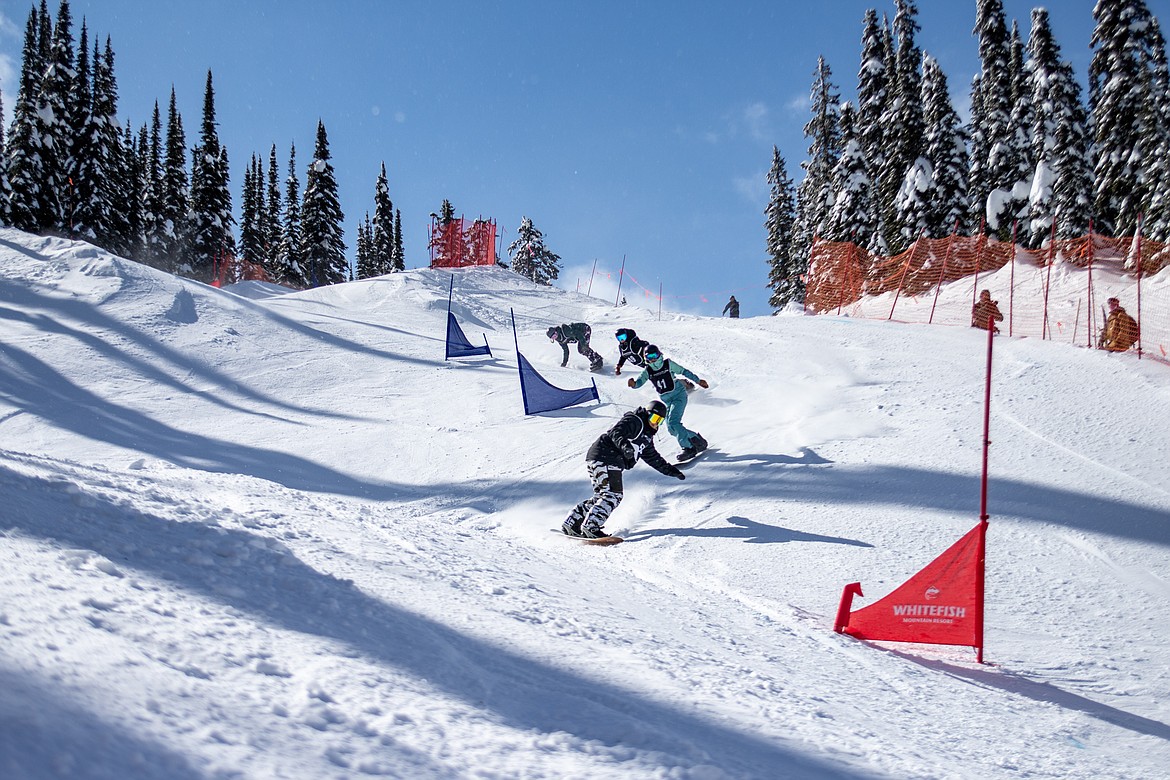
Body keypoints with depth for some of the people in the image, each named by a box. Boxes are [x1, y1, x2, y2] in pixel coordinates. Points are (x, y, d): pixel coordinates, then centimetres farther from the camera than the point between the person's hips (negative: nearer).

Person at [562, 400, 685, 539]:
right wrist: (624, 444, -41)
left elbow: (653, 458, 34)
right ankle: (591, 527, -25)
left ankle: (571, 523, 11)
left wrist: (671, 470, 31)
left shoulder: (646, 437, 25)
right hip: (603, 458, -10)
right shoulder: (633, 421, -5)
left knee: (602, 496, 10)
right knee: (612, 495, -17)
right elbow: (616, 433, -22)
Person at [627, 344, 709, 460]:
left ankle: (688, 448, -19)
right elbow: (640, 381, -13)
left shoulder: (668, 364, -8)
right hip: (667, 401, 5)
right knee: (672, 429, 2)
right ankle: (696, 439, 19)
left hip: (679, 395, -5)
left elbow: (683, 371, 3)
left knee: (673, 422, -23)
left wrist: (698, 381, 8)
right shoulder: (647, 371, 0)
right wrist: (634, 383, -38)